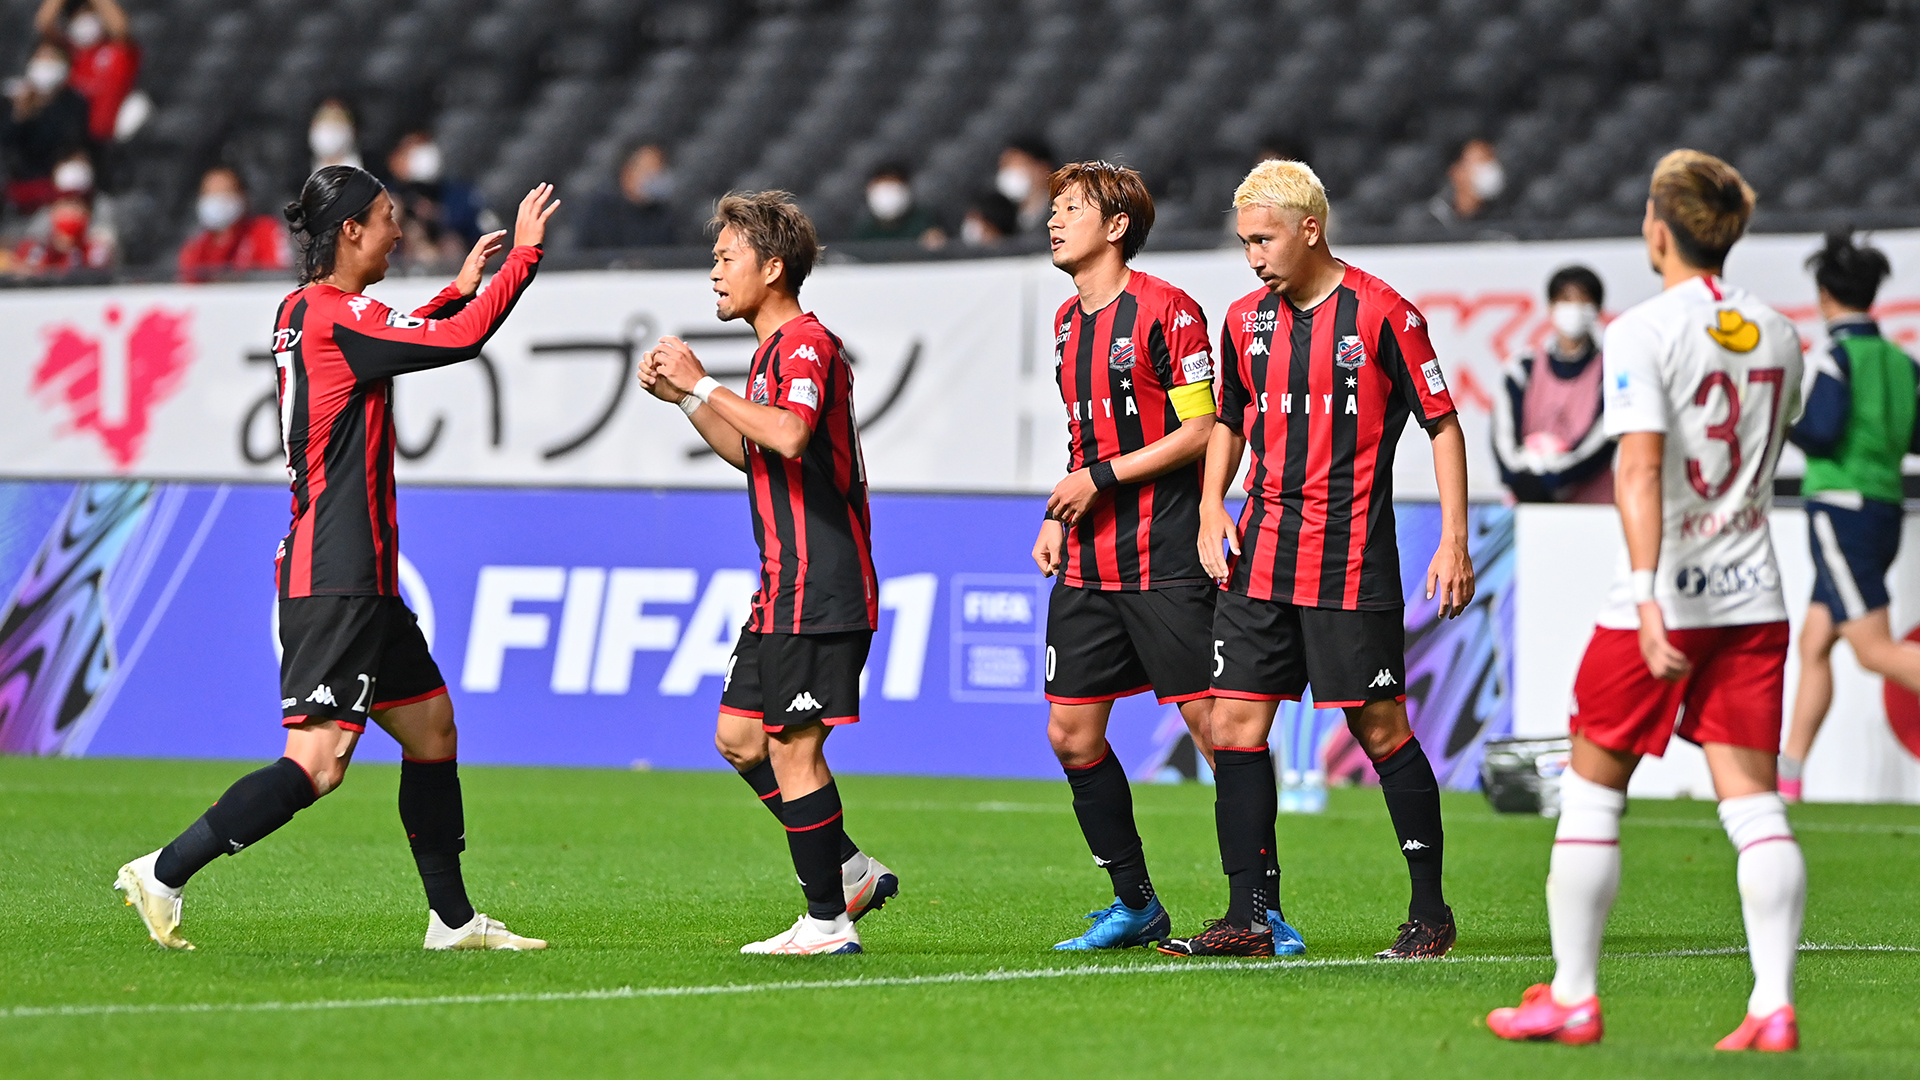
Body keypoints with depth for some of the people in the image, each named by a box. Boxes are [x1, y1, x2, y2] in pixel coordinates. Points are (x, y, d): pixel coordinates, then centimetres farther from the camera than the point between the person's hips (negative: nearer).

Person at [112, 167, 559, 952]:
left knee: (431, 725, 15)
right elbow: (462, 341, -18)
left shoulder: (304, 313, 13)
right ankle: (164, 874, -12)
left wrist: (459, 290, 31)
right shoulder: (334, 315, -16)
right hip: (336, 582, -11)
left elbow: (403, 343, 35)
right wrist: (525, 254, -7)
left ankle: (453, 918, 20)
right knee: (317, 761, -14)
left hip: (361, 580, 11)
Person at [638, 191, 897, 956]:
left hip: (819, 592, -10)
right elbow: (751, 454, 30)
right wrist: (683, 397, 19)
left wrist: (705, 384, -25)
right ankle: (849, 871, 19)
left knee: (792, 748, -8)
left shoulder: (806, 344, -14)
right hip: (787, 588, 10)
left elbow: (789, 436, -32)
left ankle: (828, 922, -3)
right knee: (739, 736, 13)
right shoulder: (774, 349, 18)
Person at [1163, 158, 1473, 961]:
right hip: (1259, 559, 6)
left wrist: (1454, 541, -9)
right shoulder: (1245, 320, 10)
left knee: (1380, 728, -3)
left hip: (1352, 566, -6)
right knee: (1236, 722, -1)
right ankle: (1249, 918, 4)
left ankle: (1430, 910, 9)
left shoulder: (1381, 314, -7)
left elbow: (1442, 423, -4)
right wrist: (1212, 507, 10)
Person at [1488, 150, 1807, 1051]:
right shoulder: (1776, 335, 8)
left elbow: (1640, 469, -20)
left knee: (1591, 791, 8)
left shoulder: (1643, 332, -11)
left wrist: (1648, 593, -28)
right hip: (1754, 595, 5)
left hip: (1664, 598, -5)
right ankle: (1773, 1008, -6)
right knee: (1754, 804, 2)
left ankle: (1572, 998, 13)